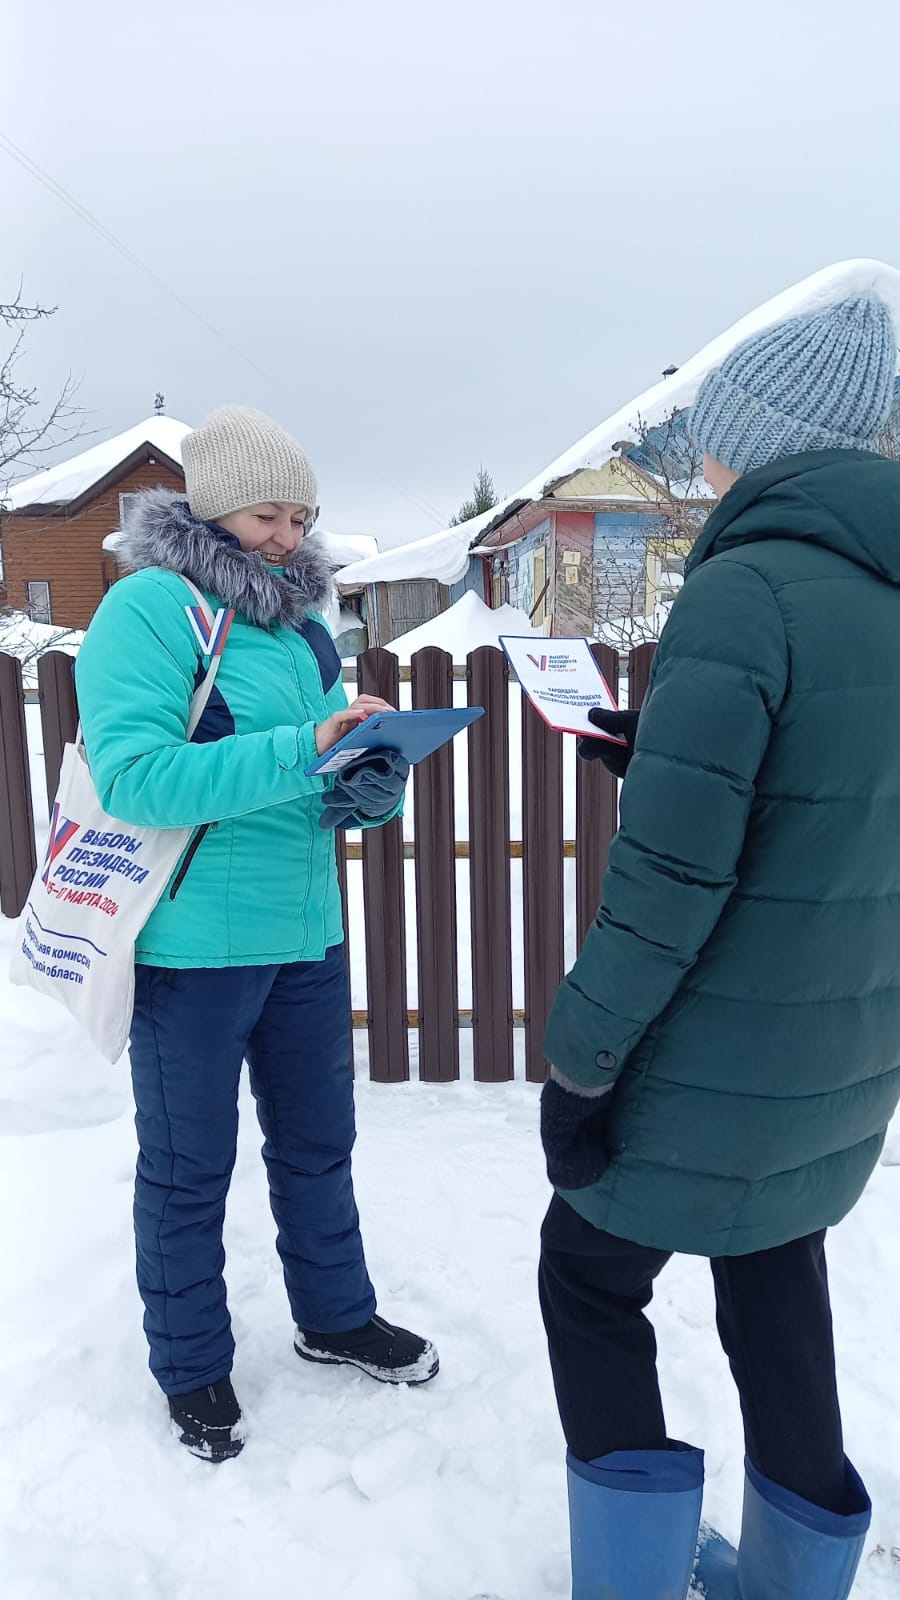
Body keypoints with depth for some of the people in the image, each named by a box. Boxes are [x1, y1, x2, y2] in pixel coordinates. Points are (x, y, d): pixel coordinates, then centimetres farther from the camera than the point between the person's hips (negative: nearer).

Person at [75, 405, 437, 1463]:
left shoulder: (299, 622, 10)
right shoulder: (150, 606, -12)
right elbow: (133, 777, -24)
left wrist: (373, 780, -9)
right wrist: (301, 749, -30)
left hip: (307, 933, 7)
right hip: (192, 944, -6)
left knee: (317, 1143, 20)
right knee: (188, 1166, 12)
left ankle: (335, 1315, 42)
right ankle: (190, 1365, 34)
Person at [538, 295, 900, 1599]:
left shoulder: (743, 589, -21)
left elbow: (671, 872, -25)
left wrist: (579, 1061, -15)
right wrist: (665, 754, 11)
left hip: (718, 1065, -7)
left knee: (589, 1280, 16)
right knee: (776, 1281, 25)